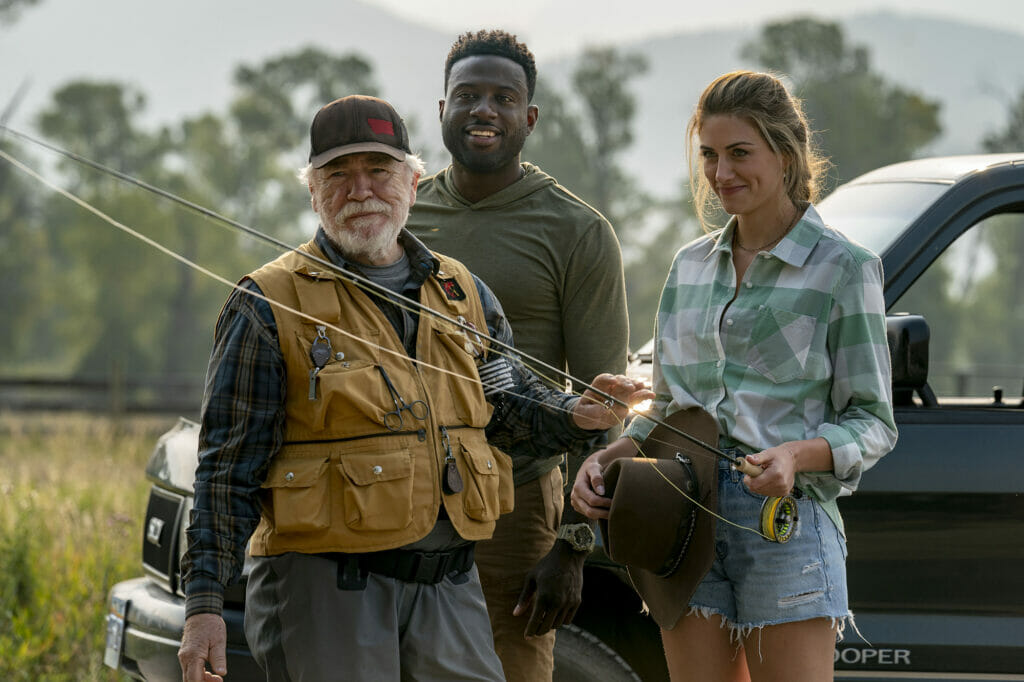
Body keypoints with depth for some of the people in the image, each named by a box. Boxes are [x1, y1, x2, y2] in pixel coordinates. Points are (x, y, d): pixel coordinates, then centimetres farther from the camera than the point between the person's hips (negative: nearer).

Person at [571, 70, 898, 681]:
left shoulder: (842, 268, 0)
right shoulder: (691, 266, 16)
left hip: (785, 516, -5)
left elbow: (873, 423, -2)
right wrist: (611, 457, 3)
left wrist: (797, 455, -20)